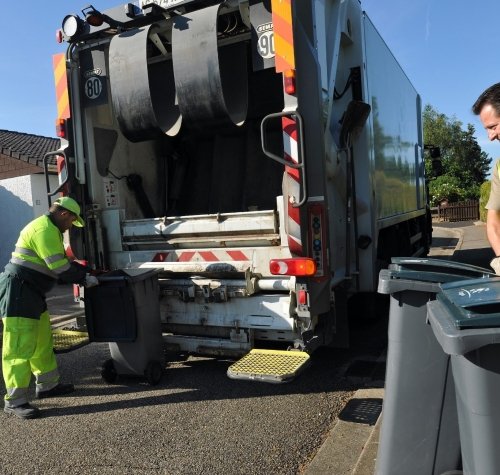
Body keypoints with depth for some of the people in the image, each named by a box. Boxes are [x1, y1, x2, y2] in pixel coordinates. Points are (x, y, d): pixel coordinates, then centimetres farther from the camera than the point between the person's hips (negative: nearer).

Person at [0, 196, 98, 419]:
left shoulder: (48, 228, 18)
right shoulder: (45, 229, -16)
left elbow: (63, 261, 24)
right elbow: (60, 268, -20)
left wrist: (87, 271, 18)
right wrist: (85, 280, -8)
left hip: (31, 293, 11)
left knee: (42, 342, 17)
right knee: (20, 347, -7)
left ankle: (48, 385, 29)